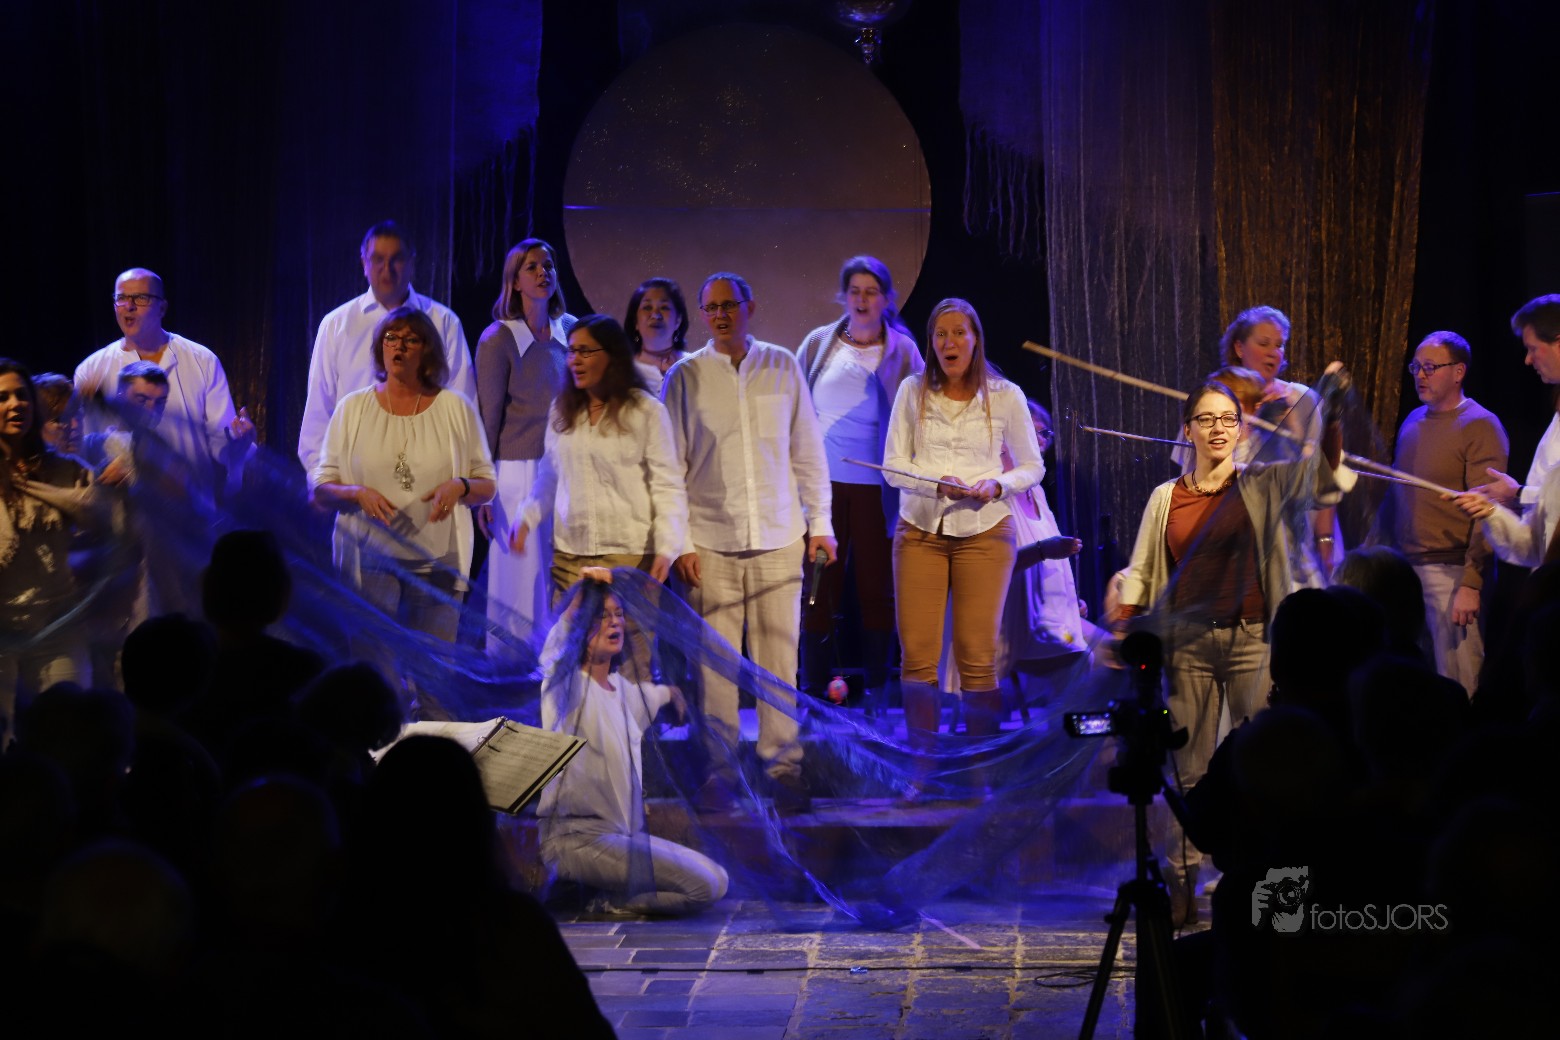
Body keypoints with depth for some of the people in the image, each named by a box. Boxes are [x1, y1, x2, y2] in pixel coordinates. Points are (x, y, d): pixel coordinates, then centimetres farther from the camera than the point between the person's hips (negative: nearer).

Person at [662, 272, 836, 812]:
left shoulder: (783, 367, 8)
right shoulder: (686, 376, 3)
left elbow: (807, 449, 13)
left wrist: (820, 522, 9)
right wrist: (679, 542, -2)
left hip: (778, 539, 1)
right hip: (711, 542, -1)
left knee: (779, 658, 1)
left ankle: (783, 767, 10)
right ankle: (719, 771, 7)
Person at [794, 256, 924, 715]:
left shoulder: (902, 351, 3)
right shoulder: (819, 344, 6)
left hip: (876, 487, -1)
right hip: (823, 483, 1)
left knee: (877, 589, 4)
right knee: (820, 588, 1)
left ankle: (877, 690, 11)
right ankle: (815, 691, 6)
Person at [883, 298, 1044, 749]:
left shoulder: (1004, 396, 2)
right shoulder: (912, 391, 4)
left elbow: (1032, 467, 9)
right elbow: (893, 465, 3)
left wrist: (997, 486, -12)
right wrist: (938, 485, -16)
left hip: (983, 533, -1)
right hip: (920, 532, 1)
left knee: (977, 657, -5)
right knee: (916, 656, -4)